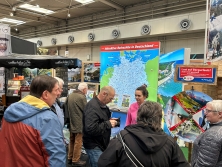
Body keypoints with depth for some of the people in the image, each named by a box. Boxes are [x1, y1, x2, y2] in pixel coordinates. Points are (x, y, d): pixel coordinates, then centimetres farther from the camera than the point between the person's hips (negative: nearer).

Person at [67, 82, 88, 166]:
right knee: (78, 142, 5)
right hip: (79, 123, -8)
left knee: (72, 141, 20)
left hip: (71, 123, 8)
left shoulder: (70, 95, 5)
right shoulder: (82, 97, -20)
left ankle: (70, 158, 30)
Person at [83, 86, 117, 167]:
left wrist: (110, 121, 1)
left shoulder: (102, 105, 7)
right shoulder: (92, 107, -25)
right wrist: (108, 124, -24)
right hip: (94, 146, -10)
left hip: (101, 143, 10)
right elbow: (91, 129, -33)